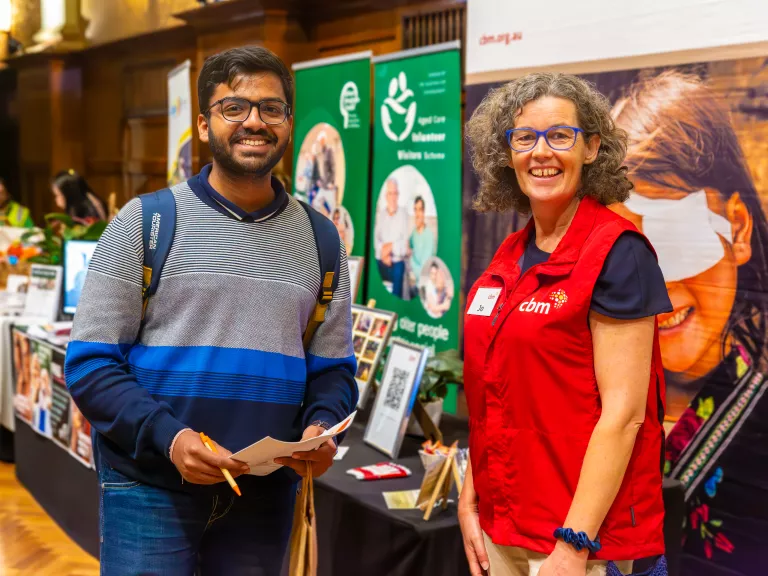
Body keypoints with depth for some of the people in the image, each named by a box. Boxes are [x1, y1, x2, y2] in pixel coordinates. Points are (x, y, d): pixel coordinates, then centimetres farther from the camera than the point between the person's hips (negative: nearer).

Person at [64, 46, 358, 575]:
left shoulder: (320, 240, 8)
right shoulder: (145, 222, -2)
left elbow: (332, 369, 10)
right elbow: (92, 362, -5)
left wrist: (320, 426, -11)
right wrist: (168, 437, -19)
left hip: (267, 493, 3)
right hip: (150, 486, -3)